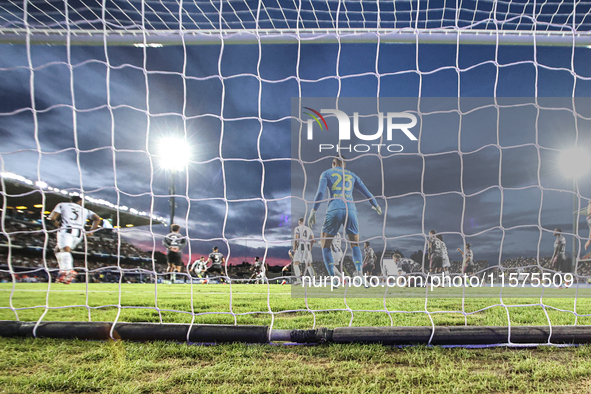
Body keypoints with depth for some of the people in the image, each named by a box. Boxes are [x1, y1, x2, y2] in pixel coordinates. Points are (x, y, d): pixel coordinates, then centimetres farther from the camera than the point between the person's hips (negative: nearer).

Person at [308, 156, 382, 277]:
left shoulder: (326, 174, 15)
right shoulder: (352, 175, 24)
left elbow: (320, 193, -1)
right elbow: (366, 192, 25)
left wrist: (313, 211, -6)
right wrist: (376, 205, 42)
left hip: (334, 210, -2)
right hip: (351, 210, 2)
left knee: (325, 245, 11)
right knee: (355, 245, 16)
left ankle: (332, 276, -7)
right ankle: (359, 271, -13)